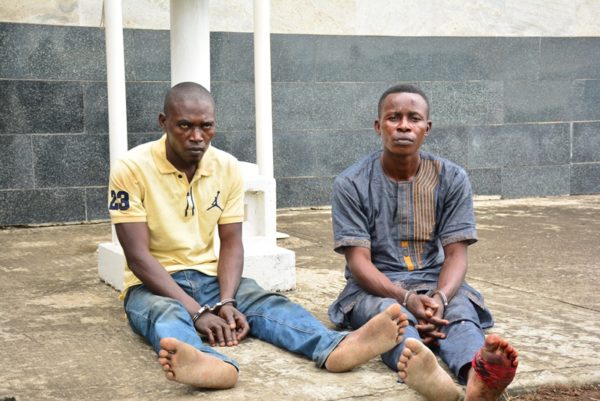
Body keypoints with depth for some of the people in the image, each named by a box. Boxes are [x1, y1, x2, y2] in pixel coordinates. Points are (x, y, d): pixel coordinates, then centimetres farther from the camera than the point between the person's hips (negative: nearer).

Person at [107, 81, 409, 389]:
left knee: (268, 303, -25)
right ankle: (209, 364, -71)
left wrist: (226, 302, -22)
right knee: (167, 315, -38)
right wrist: (197, 311, -29)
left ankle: (335, 347, -54)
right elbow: (138, 256, -18)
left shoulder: (228, 167, -1)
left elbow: (231, 245, -2)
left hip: (210, 278, 4)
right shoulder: (132, 169, -14)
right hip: (154, 284, -3)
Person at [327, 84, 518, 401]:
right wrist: (407, 299, -29)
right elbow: (359, 261, -11)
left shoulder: (452, 179, 0)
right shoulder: (351, 184, -5)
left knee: (460, 312, -33)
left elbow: (455, 253, -5)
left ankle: (479, 371, -67)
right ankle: (415, 364, -72)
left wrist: (440, 297, -28)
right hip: (375, 286, -2)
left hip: (436, 282, 2)